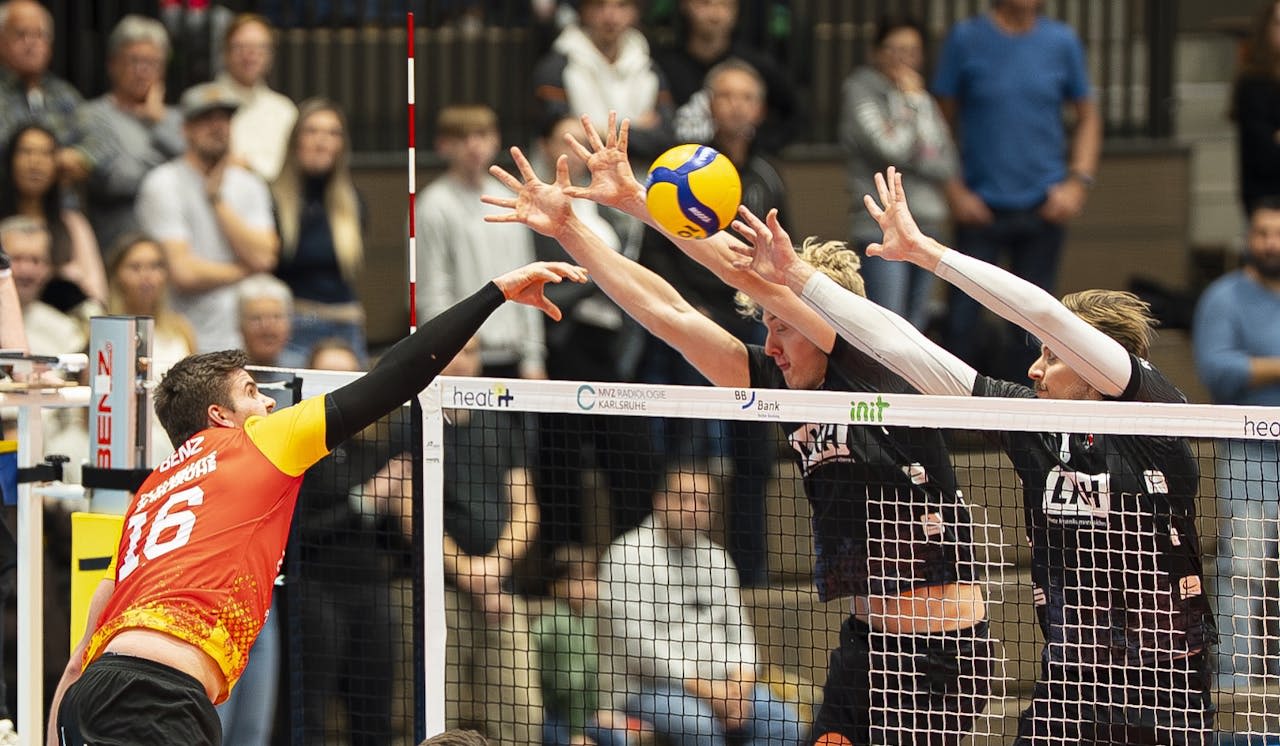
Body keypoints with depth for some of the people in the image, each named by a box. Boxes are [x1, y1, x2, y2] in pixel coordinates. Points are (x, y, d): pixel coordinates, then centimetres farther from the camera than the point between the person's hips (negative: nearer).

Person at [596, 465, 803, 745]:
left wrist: (739, 684, -6)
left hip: (717, 684, 6)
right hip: (648, 689, -6)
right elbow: (639, 644, -13)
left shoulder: (715, 558, 17)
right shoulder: (628, 556, -5)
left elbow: (738, 630, 16)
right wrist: (702, 688, -17)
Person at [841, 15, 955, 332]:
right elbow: (890, 149, -12)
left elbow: (946, 164, 12)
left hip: (927, 223, 7)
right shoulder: (861, 92, -1)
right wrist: (911, 102, -2)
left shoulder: (923, 100, 18)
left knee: (915, 328, 7)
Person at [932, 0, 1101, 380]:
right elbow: (942, 118, 2)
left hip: (1043, 206, 2)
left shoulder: (1062, 41, 4)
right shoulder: (966, 39, -2)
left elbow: (1087, 117, 13)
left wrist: (1078, 181, 0)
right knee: (962, 324, -5)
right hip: (980, 207, -2)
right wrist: (954, 190, -6)